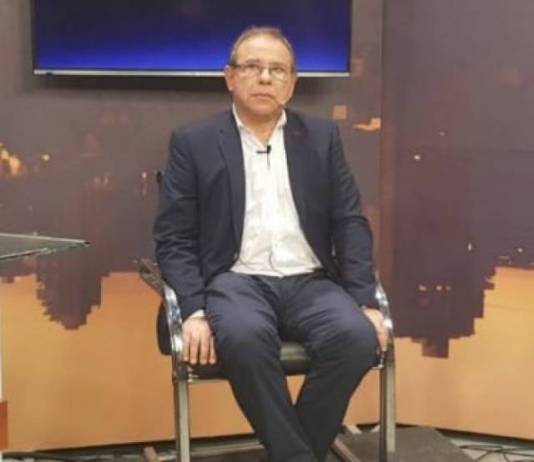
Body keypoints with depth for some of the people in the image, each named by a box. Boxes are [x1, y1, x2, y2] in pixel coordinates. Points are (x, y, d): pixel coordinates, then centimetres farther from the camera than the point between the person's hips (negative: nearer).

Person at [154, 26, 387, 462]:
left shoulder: (322, 137, 14)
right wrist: (194, 310, -14)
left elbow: (351, 224, 9)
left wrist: (365, 301, -5)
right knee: (245, 337, -36)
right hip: (235, 281, -2)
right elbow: (174, 238, 2)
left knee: (357, 337, -28)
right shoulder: (193, 142, 7)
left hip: (310, 282, 3)